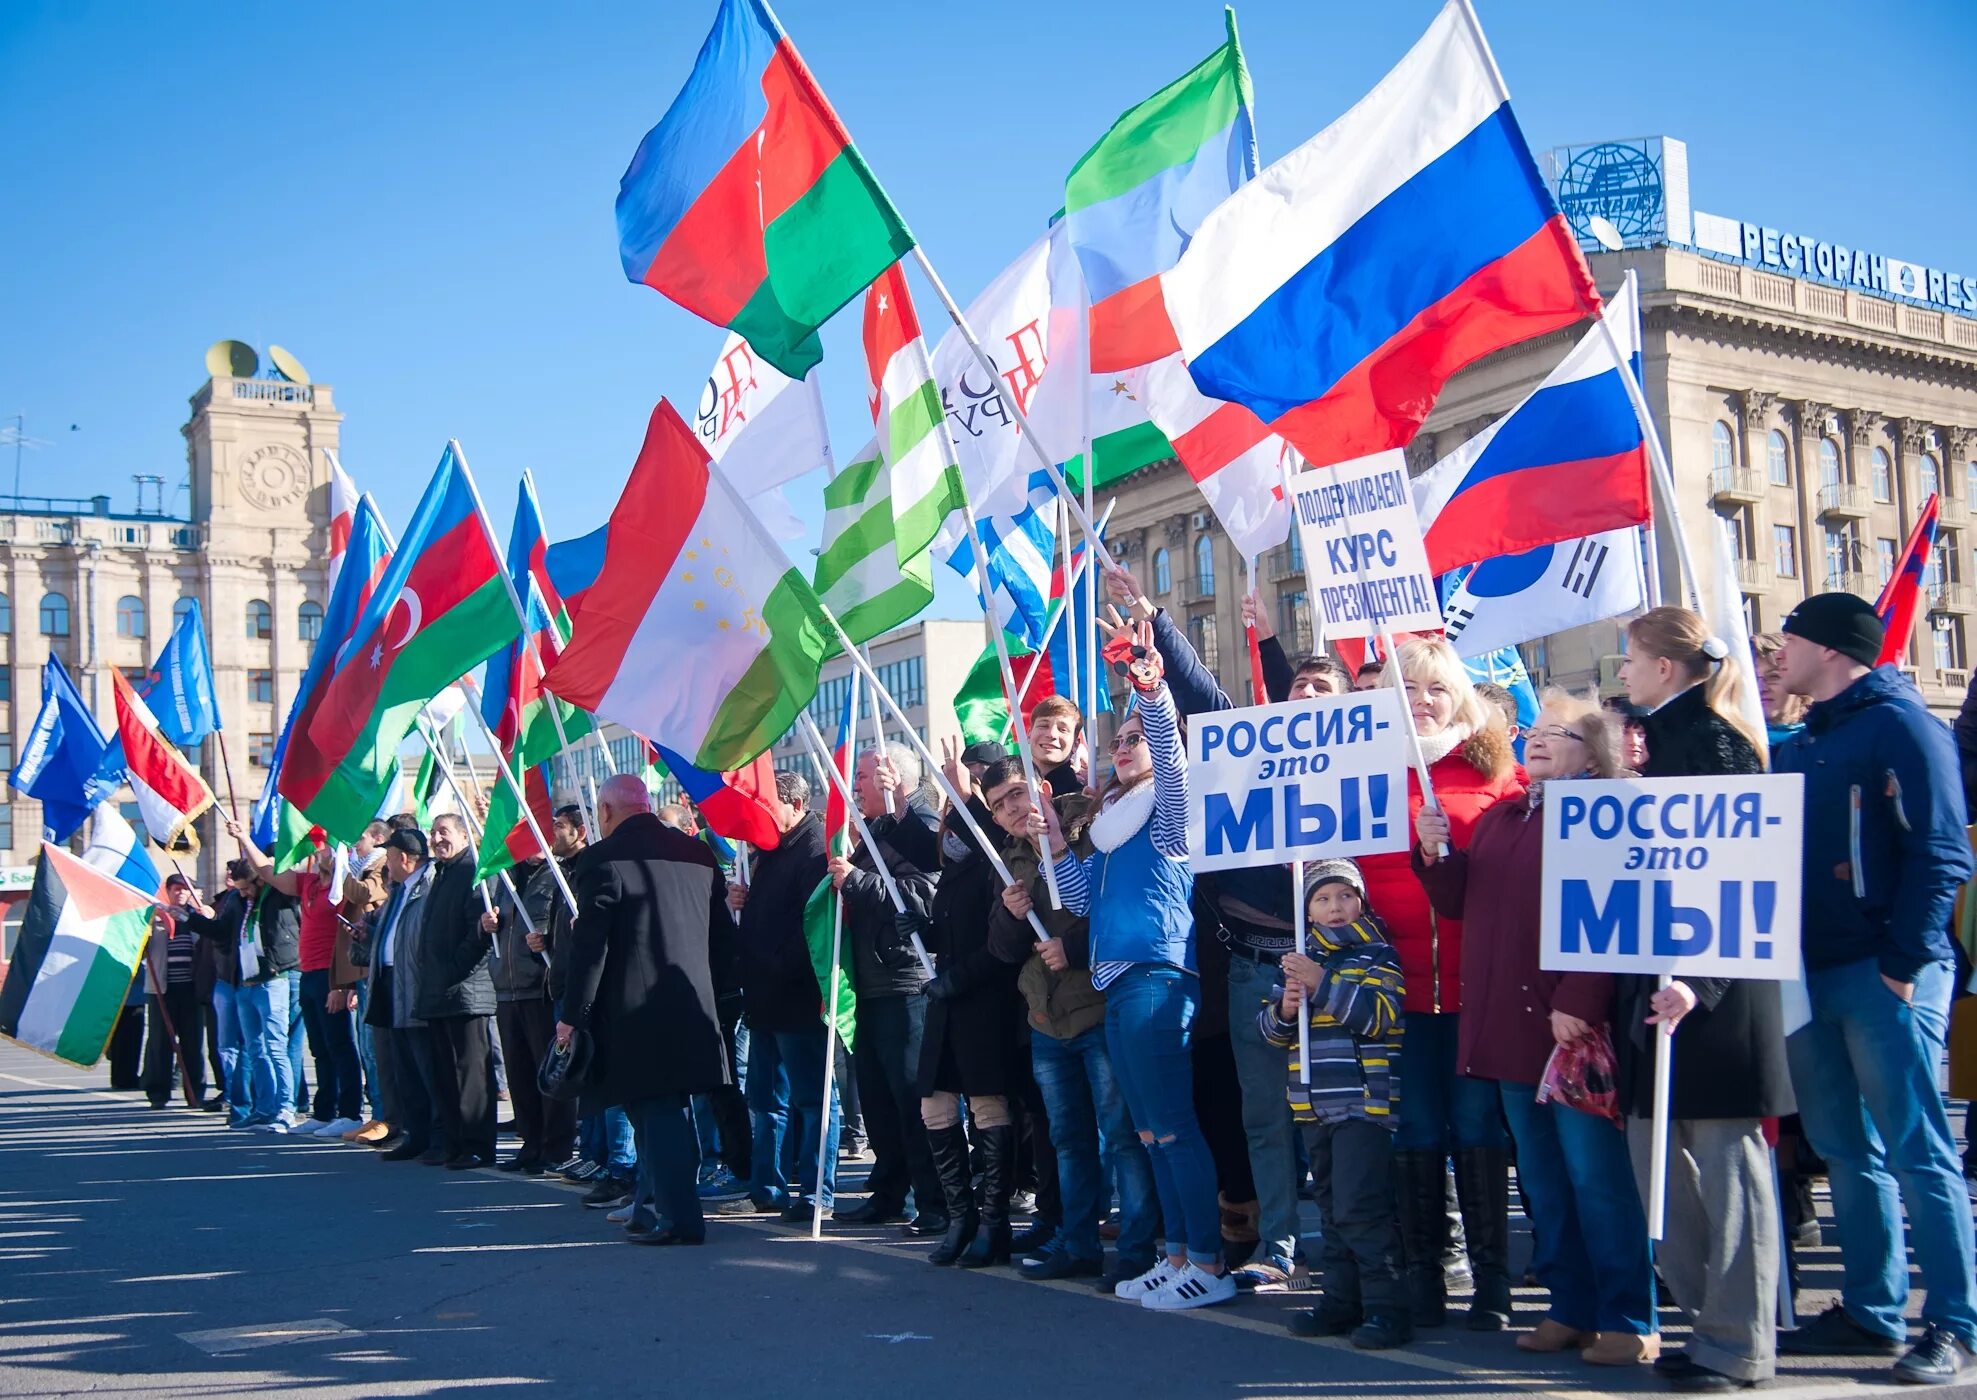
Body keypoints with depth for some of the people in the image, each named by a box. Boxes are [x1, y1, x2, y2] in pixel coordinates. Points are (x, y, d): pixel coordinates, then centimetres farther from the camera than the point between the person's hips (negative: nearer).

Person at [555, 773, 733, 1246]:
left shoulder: (602, 859, -10)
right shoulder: (698, 853, 8)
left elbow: (590, 945, -13)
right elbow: (720, 930, 13)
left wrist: (572, 1015, -8)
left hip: (633, 1013, -6)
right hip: (692, 1008, 6)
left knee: (655, 1114, 0)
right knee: (669, 1111, 17)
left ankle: (678, 1218, 0)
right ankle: (654, 1207, 27)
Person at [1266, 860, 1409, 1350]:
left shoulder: (1376, 955, -4)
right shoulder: (1302, 959, 14)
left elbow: (1379, 1013, -19)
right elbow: (1271, 1029, 14)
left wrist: (1322, 983, -24)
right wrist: (1284, 1009, -8)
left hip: (1364, 1102, -7)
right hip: (1315, 1106, 7)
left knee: (1361, 1208, -12)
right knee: (1332, 1209, 13)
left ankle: (1386, 1307, -7)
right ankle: (1342, 1300, 21)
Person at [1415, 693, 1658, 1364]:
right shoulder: (1497, 820, 18)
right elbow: (1460, 904, 19)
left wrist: (1577, 1003, -24)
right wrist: (1436, 854, 0)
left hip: (1573, 1025, -8)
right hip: (1509, 1028, 8)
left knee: (1597, 1178, -4)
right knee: (1543, 1180, 13)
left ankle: (1627, 1318, 5)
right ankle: (1572, 1308, 22)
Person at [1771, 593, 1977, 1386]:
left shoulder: (1899, 725, -6)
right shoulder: (1798, 748, 18)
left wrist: (1905, 963, -19)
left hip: (1884, 976, -8)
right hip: (1810, 977, 8)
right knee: (1848, 1151, 12)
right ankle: (1871, 1312, 20)